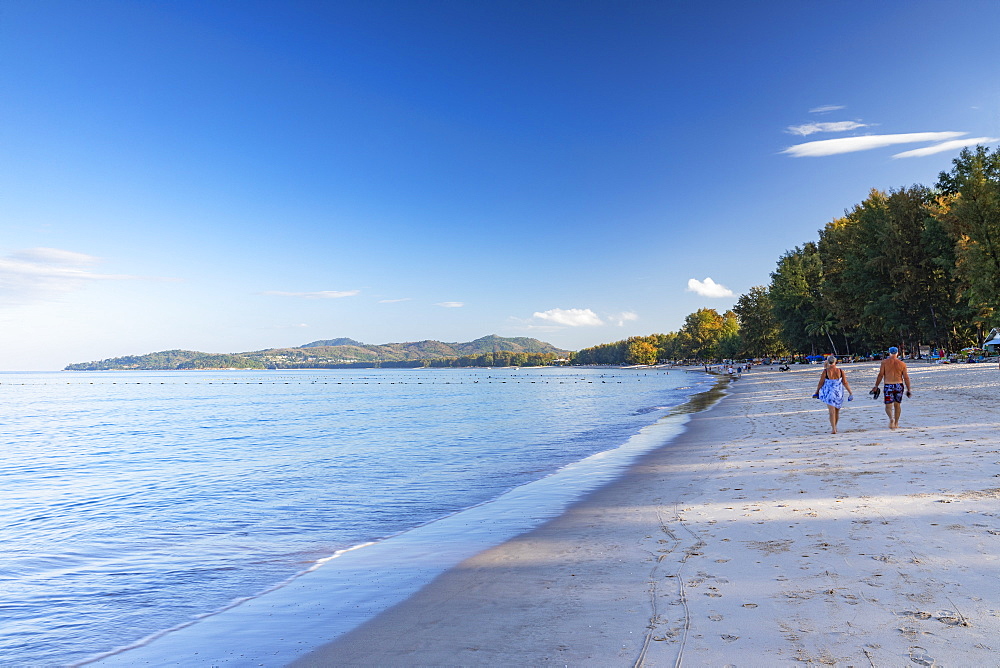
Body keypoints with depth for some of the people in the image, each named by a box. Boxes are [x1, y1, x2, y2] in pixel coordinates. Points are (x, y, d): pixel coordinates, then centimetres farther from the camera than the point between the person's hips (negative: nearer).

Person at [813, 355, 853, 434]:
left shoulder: (825, 371, -10)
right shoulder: (841, 371, -4)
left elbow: (820, 383, -5)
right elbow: (845, 383, 0)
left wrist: (817, 392, 8)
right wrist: (850, 393, 9)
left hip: (829, 393, -2)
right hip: (839, 393, 3)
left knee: (832, 412, 1)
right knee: (837, 411, 18)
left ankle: (834, 429, -6)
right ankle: (835, 426, 32)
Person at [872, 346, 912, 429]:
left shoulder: (884, 362, -3)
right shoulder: (902, 363, 2)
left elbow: (880, 375, -6)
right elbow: (906, 377, 2)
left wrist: (876, 386, 1)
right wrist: (908, 390, 8)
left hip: (888, 386, -2)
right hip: (899, 385, 2)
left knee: (888, 406, 2)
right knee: (897, 405, 17)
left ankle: (891, 418, -26)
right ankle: (896, 423, 23)